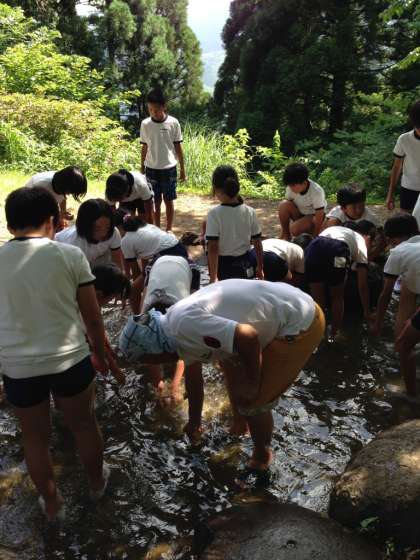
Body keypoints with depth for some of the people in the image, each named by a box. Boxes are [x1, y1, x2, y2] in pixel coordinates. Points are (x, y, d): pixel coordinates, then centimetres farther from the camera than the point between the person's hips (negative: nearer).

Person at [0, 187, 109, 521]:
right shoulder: (70, 255, -6)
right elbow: (93, 318, -2)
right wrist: (101, 355, 14)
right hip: (70, 360, -1)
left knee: (35, 437, 22)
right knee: (84, 425, 23)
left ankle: (52, 503, 42)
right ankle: (97, 483, 46)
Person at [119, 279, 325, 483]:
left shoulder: (185, 325, -26)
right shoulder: (180, 327, 6)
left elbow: (248, 337, -34)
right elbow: (193, 376, 21)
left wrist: (252, 383, -16)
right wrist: (194, 420, 34)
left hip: (301, 324, -10)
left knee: (252, 401, -3)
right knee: (230, 362, 25)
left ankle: (261, 459, 24)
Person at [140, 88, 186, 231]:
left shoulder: (173, 123, -7)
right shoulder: (145, 124, -2)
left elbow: (178, 146, 0)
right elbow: (144, 147, 6)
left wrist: (182, 168, 1)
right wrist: (142, 169, 8)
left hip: (169, 168, -1)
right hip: (152, 169, 2)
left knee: (168, 200, 7)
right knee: (155, 201, 9)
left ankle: (169, 229, 19)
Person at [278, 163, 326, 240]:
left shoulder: (316, 192, -31)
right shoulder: (291, 187, -19)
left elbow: (319, 218, -25)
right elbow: (287, 209, -8)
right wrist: (284, 233, -8)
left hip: (313, 216, -4)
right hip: (299, 213, 4)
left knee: (295, 229, -33)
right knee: (284, 205, -28)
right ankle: (285, 234, -9)